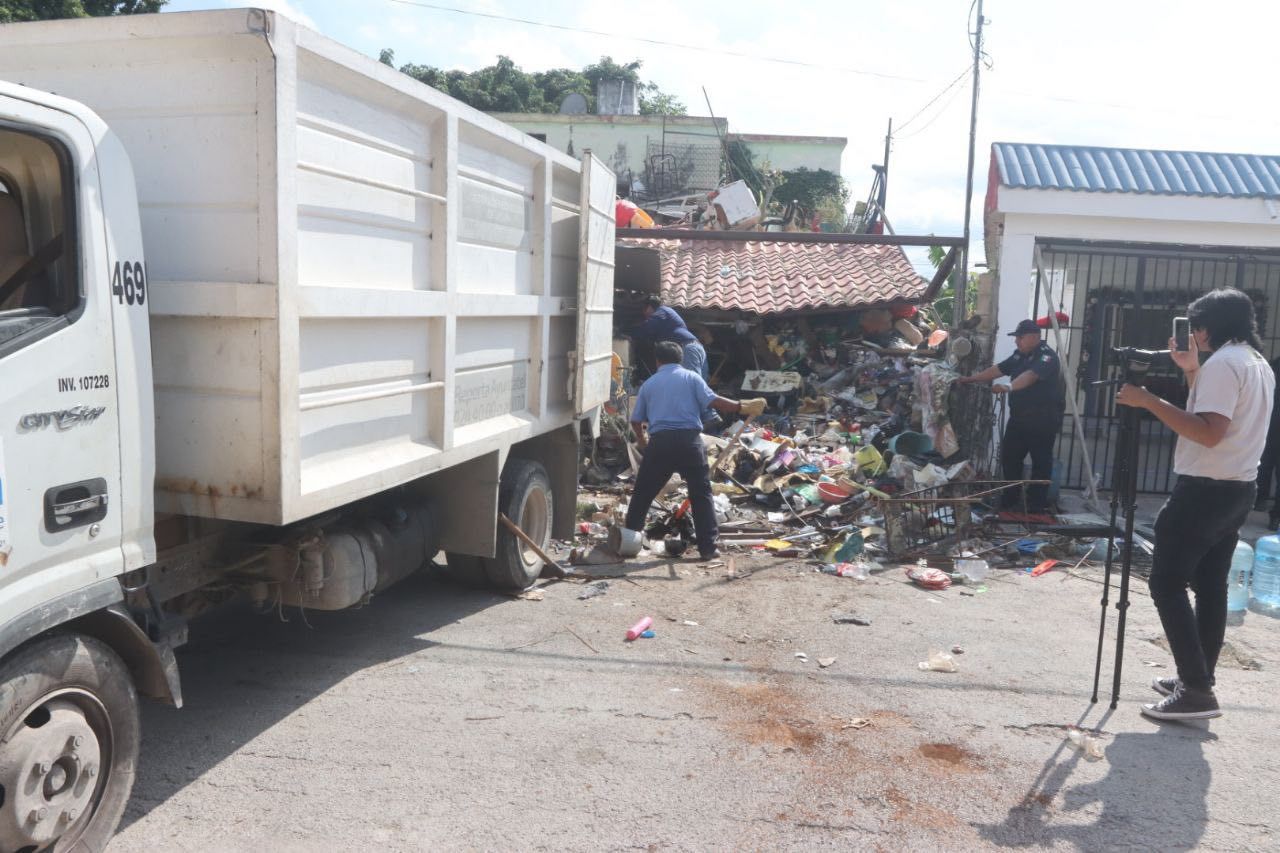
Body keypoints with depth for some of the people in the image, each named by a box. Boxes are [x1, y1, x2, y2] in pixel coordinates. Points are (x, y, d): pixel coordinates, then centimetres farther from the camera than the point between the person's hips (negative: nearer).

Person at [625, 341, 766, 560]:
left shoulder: (649, 384, 16)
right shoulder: (691, 377, 9)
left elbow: (636, 420, 17)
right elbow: (713, 401, -5)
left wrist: (641, 439, 35)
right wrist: (742, 407, 3)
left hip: (659, 441, 2)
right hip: (689, 439, -1)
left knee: (642, 493, 13)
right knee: (701, 494, 6)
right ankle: (708, 547, 4)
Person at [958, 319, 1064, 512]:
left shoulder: (1047, 356, -15)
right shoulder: (1019, 355, 13)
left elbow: (1030, 376, -33)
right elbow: (998, 369, 16)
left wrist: (1008, 387, -48)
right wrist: (971, 379, 11)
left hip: (1043, 419, -8)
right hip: (1019, 416, 8)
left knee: (1041, 460, -1)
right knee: (1009, 456, 10)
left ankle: (1037, 503, 7)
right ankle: (1010, 498, 23)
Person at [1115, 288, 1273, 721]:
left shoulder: (1223, 363, -17)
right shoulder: (1259, 364, 15)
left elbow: (1210, 432, -26)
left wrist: (1149, 401, -26)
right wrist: (1191, 372, 18)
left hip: (1206, 489, -10)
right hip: (1239, 490, 10)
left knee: (1167, 584, -7)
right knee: (1211, 585, 13)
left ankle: (1197, 690, -8)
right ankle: (1198, 681, 20)